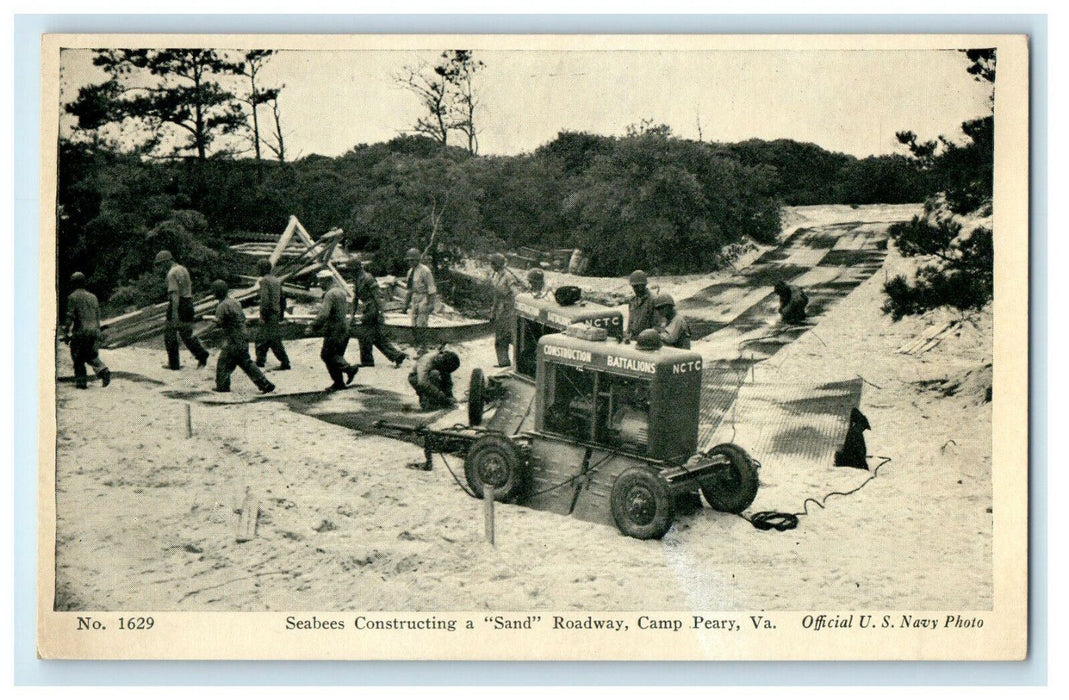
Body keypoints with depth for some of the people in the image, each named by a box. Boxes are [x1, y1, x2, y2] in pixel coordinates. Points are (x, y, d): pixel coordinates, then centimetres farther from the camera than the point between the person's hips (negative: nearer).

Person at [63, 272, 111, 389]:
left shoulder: (73, 297, -3)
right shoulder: (92, 297, 13)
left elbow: (70, 316, -9)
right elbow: (98, 315, 15)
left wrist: (66, 333, -5)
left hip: (80, 332, -5)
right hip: (94, 330, 5)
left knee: (78, 358, 7)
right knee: (92, 355, 15)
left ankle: (81, 381, 5)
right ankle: (104, 371, -9)